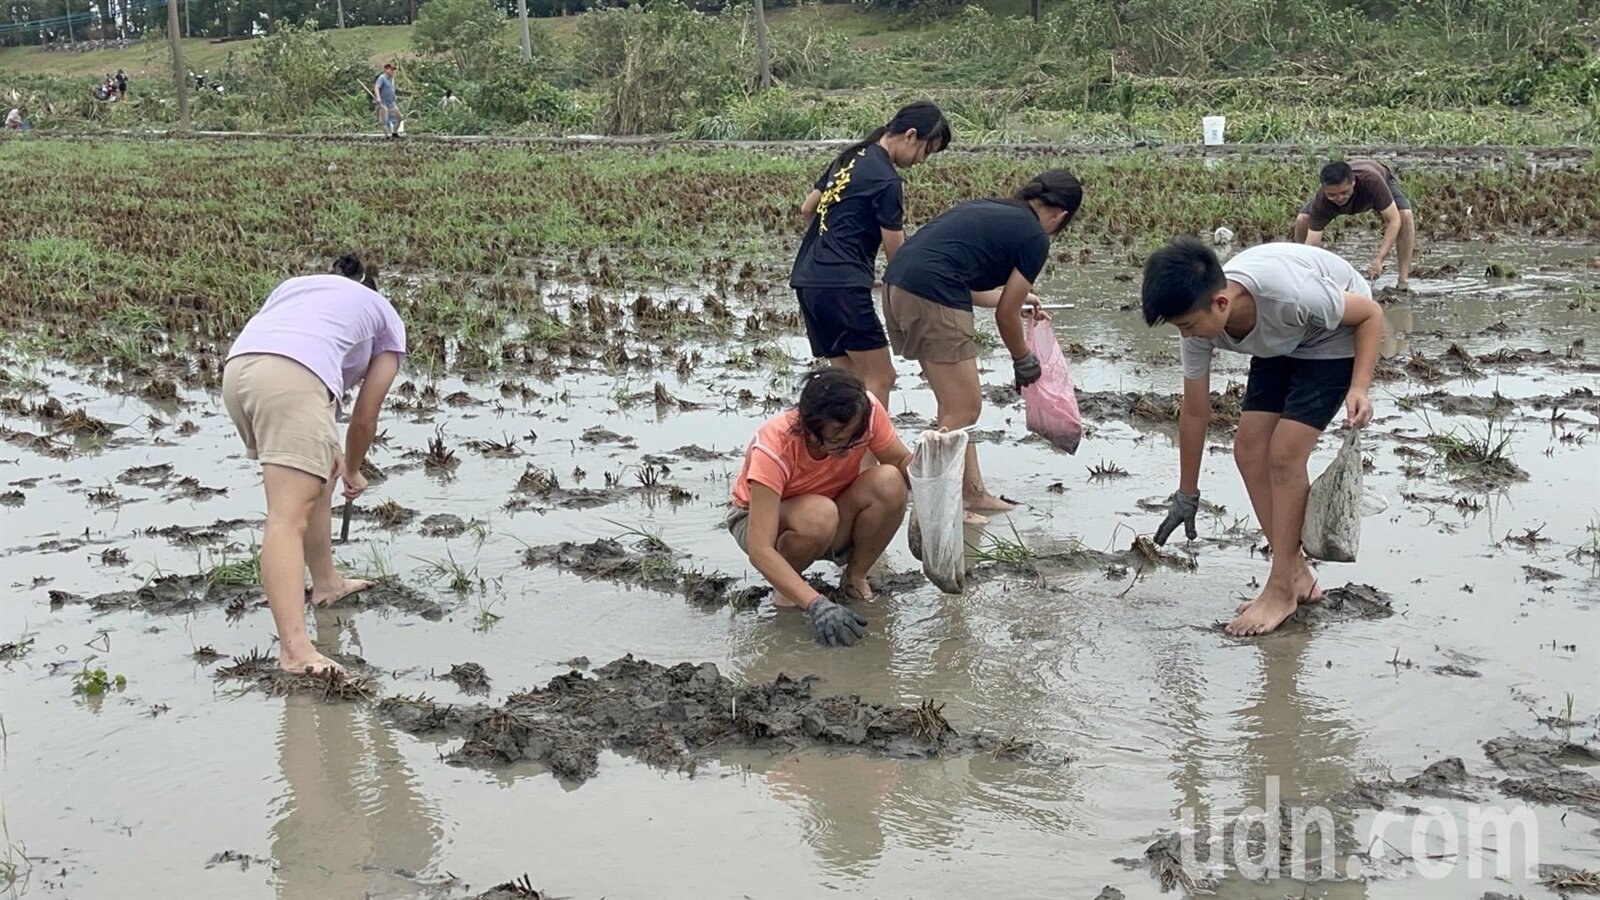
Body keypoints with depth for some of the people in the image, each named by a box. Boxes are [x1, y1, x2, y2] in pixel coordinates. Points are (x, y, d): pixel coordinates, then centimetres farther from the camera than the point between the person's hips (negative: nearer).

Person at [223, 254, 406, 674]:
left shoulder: (297, 283, 39)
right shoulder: (387, 319, 30)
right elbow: (365, 419, 28)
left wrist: (327, 447, 26)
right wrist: (353, 472, 46)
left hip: (236, 368, 6)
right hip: (294, 375, -6)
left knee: (315, 480, 27)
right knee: (289, 517, -14)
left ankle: (327, 584, 42)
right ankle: (295, 647, -25)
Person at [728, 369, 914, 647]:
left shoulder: (867, 411, -25)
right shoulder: (773, 448, -36)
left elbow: (902, 462, -10)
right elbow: (759, 550, -39)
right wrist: (816, 605, -50)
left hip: (836, 529, 4)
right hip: (763, 520, -4)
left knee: (889, 483, -28)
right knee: (819, 515, -40)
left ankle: (855, 577, -5)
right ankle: (787, 588, -8)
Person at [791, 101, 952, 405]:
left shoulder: (850, 157, 14)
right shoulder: (886, 179, -12)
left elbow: (807, 210, 24)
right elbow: (897, 256, -8)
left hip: (807, 279, 9)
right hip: (842, 286, -9)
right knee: (880, 379, -5)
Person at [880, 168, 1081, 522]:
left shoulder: (987, 208, 25)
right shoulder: (1035, 239, 2)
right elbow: (1006, 316, 6)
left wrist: (1016, 295, 44)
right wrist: (1024, 360, 24)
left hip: (897, 285, 9)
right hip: (932, 298, -9)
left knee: (955, 402, 18)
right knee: (964, 408, 1)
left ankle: (972, 492, 25)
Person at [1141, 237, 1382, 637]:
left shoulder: (1290, 295, -41)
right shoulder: (1199, 320, -22)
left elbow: (1370, 313, -22)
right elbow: (1194, 412, -9)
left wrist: (1359, 387, -34)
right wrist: (1186, 496, -1)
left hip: (1337, 336, -6)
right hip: (1282, 344, 6)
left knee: (1284, 454, -15)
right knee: (1248, 448, -4)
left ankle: (1282, 590, -4)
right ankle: (1296, 574, 9)